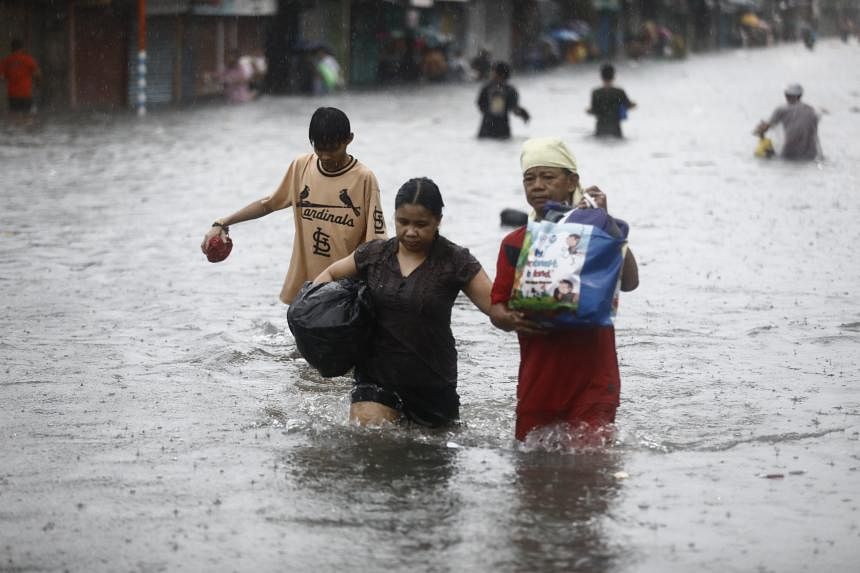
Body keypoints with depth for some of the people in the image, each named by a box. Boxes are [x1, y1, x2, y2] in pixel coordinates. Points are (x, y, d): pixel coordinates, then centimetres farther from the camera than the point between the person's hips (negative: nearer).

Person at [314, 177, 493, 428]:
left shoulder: (454, 261, -6)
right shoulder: (374, 255, 4)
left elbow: (495, 306, -12)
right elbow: (330, 274, 19)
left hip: (432, 386, -1)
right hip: (376, 377, 1)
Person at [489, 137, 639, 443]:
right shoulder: (515, 244, 7)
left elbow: (629, 282, -15)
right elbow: (496, 306, 8)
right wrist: (509, 320, -16)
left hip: (592, 381, -3)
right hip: (537, 382, 3)